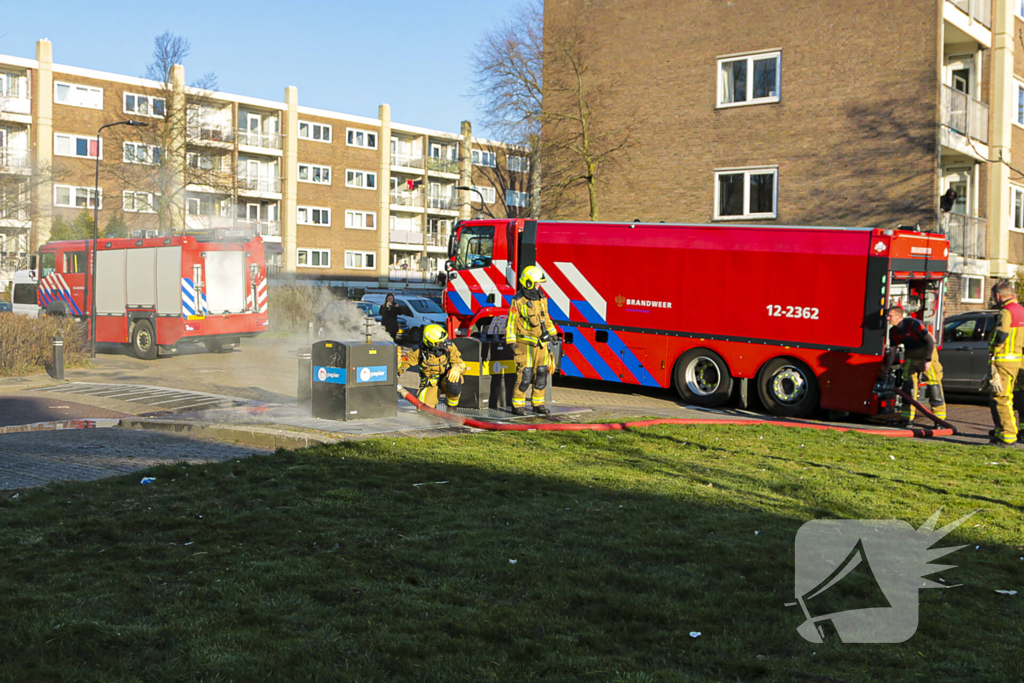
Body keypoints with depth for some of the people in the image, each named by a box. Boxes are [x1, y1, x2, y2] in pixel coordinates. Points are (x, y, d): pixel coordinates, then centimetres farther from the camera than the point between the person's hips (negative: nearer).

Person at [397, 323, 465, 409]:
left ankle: (451, 407, -6)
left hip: (445, 378, 0)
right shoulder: (420, 351, -14)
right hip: (430, 383, 0)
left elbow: (460, 364, -12)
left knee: (453, 382, -38)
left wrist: (456, 369, -35)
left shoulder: (449, 347, -13)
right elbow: (402, 362, -6)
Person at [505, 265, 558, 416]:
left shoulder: (542, 299, 11)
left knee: (541, 373, 8)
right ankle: (517, 405, 0)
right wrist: (511, 341, -12)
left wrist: (552, 333, 22)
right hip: (525, 343, -6)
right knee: (524, 374, -9)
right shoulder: (518, 301, -9)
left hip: (541, 344, 7)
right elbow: (511, 322, -7)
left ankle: (538, 404, 18)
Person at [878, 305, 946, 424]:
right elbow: (892, 352, 7)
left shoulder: (913, 324, -22)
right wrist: (885, 371, 8)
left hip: (926, 352, -7)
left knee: (933, 383, -8)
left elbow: (930, 340, -20)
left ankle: (939, 418, -4)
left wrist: (928, 360, -26)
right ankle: (907, 418, 6)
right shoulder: (893, 331, -1)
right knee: (908, 383, 2)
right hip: (910, 356, 7)